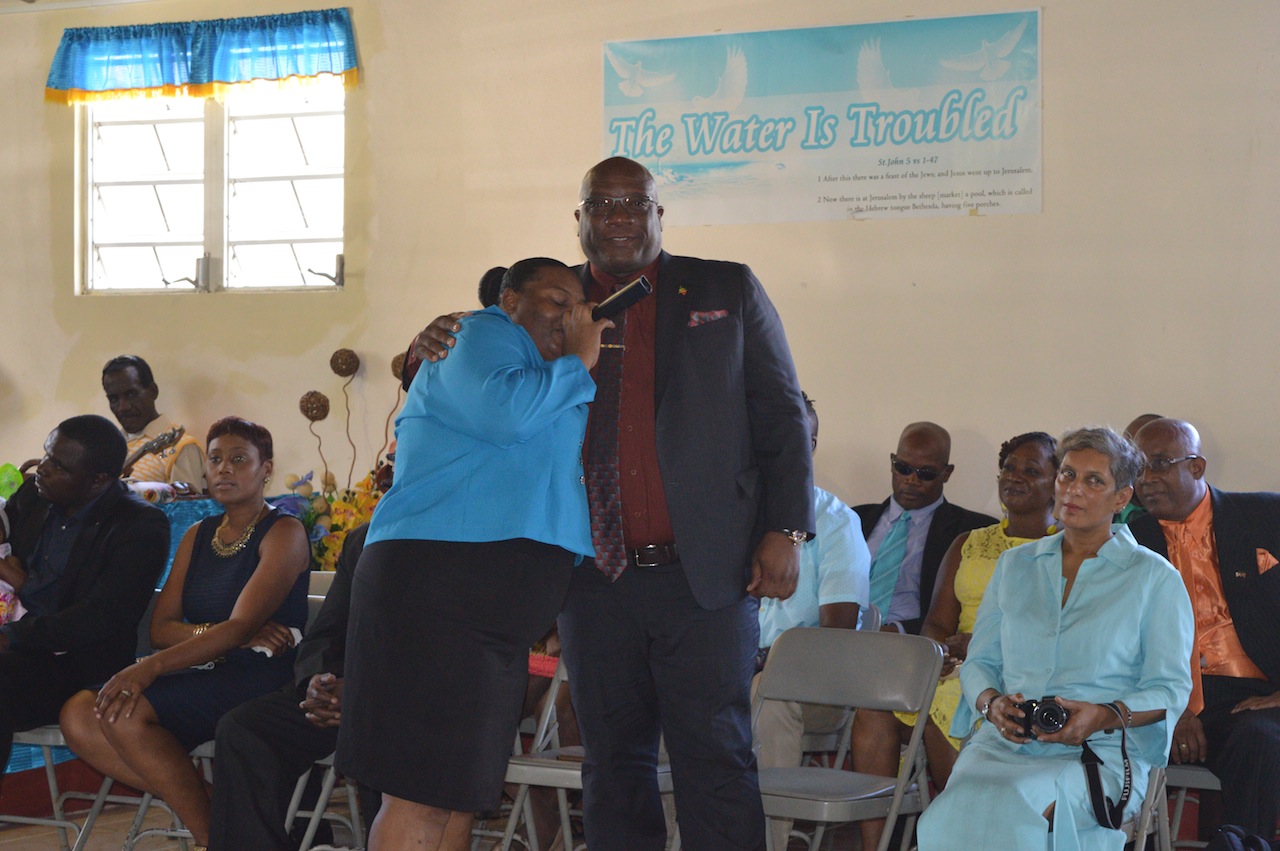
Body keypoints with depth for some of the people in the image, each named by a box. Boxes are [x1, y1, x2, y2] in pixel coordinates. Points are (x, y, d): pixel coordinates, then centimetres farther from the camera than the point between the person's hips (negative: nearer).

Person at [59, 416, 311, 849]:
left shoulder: (284, 533, -2)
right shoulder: (198, 536, 20)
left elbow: (241, 626, -15)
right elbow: (161, 628, 10)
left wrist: (152, 667, -27)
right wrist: (221, 635, -11)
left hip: (259, 677, -7)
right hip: (202, 673, 7)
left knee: (125, 713, -28)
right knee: (79, 715, -17)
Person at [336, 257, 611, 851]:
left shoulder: (548, 382, 29)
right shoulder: (485, 335, 0)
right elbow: (504, 411, -20)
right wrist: (577, 364, -5)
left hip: (497, 618, 10)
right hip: (436, 588, -10)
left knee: (460, 798, 8)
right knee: (421, 797, -15)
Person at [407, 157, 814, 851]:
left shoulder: (728, 291, 7)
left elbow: (782, 417, 6)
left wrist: (785, 531, -4)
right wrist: (443, 343, -4)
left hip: (704, 576, -2)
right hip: (597, 579, 3)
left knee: (715, 762, -2)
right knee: (612, 767, 9)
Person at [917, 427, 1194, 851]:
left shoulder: (1154, 577, 8)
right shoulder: (1014, 565, 21)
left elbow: (1170, 688, 4)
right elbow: (979, 661, 20)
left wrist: (1105, 716, -15)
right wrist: (992, 702, -4)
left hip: (1099, 753, -3)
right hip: (1005, 742, 3)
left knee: (1010, 812, -35)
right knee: (953, 813, -31)